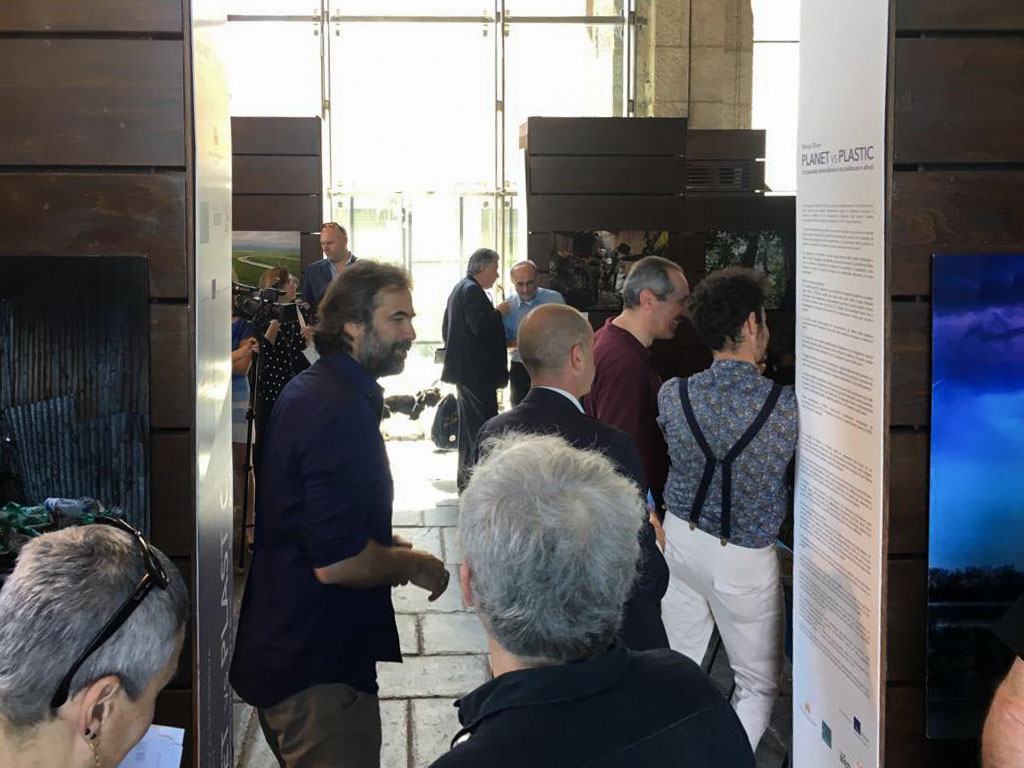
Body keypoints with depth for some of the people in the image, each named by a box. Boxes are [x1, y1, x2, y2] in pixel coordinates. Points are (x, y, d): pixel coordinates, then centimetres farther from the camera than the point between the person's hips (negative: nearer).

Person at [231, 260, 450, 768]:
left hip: (281, 647, 11)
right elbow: (338, 562, -28)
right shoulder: (342, 412, -22)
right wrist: (412, 565, -11)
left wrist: (383, 549, 14)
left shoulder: (304, 391, 11)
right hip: (319, 669, -11)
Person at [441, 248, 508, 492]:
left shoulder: (459, 289, 18)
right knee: (483, 425, -10)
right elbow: (480, 326, -25)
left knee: (470, 425, 16)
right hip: (477, 370, -11)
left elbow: (446, 330, 23)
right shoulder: (472, 291, -14)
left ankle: (466, 480, 22)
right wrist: (499, 312, -11)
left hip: (463, 368, 11)